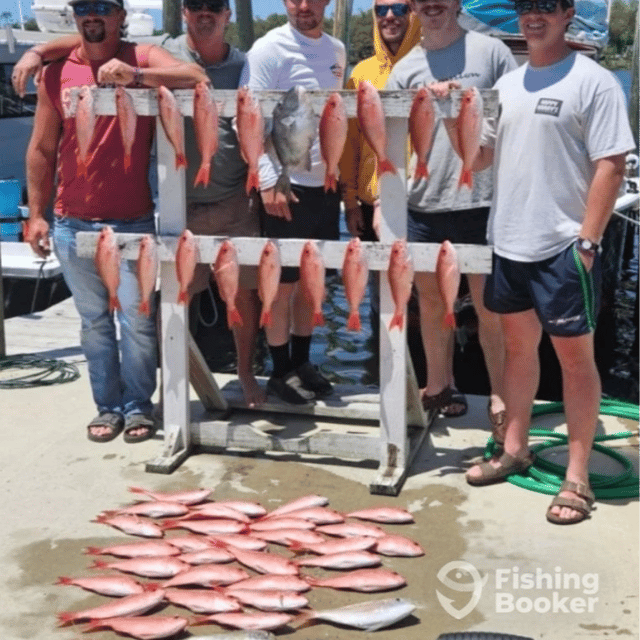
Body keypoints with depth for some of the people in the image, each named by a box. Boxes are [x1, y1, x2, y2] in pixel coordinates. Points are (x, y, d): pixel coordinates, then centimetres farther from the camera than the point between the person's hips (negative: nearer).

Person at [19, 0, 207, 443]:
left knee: (137, 319, 1)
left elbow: (196, 78, -20)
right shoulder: (56, 74, 4)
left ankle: (138, 406, 17)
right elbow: (42, 150, 9)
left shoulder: (143, 58, -1)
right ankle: (108, 406, 22)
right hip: (73, 224, 2)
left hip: (133, 221, -2)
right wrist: (37, 214, 6)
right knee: (94, 321, 10)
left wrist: (135, 76, -32)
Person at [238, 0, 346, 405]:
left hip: (325, 183, 6)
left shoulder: (337, 50, 10)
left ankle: (302, 362, 27)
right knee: (283, 283, 3)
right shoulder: (270, 49, -10)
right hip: (287, 186, -6)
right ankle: (281, 371, 15)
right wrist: (268, 182, -20)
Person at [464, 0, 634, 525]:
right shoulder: (507, 83, 12)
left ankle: (577, 477, 11)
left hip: (563, 248, -6)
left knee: (575, 356, 2)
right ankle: (515, 449, 32)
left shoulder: (593, 81, -8)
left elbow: (611, 166, -12)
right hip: (509, 244, 7)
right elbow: (478, 157, 17)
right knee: (519, 346, 17)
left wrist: (587, 240, -17)